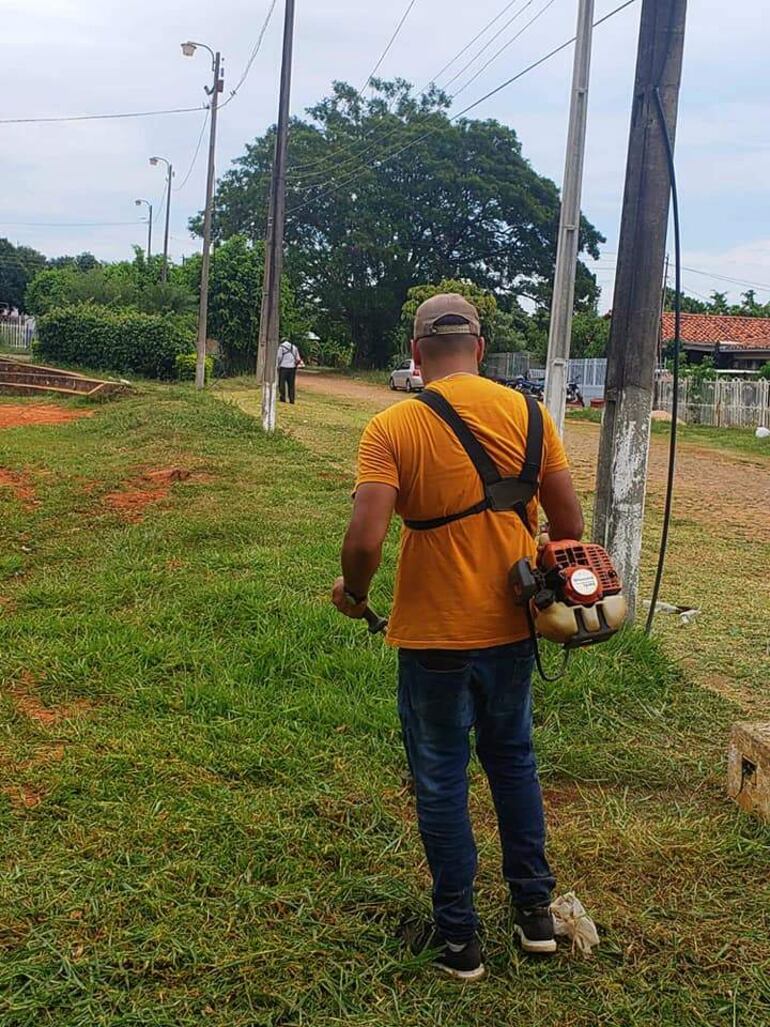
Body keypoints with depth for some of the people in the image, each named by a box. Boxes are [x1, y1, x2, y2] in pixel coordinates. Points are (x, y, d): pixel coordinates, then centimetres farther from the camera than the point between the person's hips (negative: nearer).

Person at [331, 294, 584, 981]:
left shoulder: (392, 428, -15)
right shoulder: (529, 414, -4)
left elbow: (365, 540, -25)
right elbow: (570, 524, 0)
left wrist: (353, 594, -4)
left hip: (434, 634, -4)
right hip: (512, 628, 4)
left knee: (441, 781, 12)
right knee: (513, 760, 24)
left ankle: (458, 937, 24)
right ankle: (534, 909, 33)